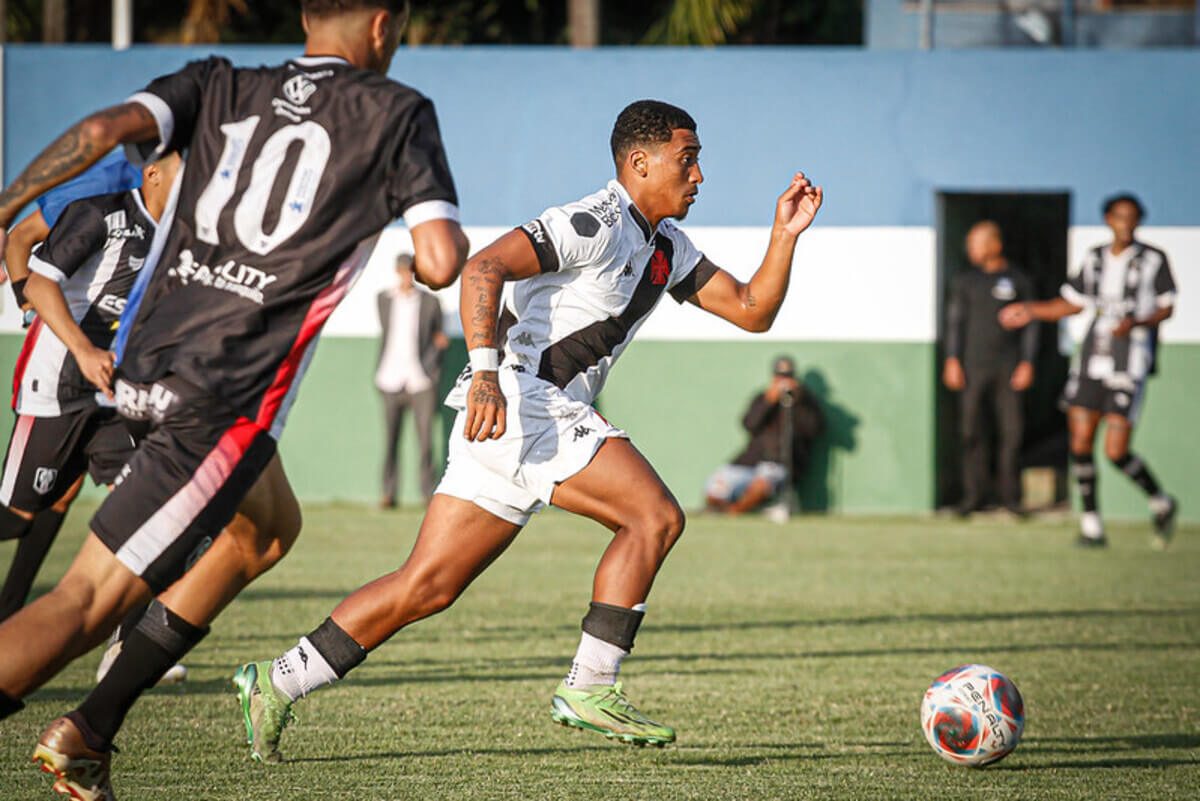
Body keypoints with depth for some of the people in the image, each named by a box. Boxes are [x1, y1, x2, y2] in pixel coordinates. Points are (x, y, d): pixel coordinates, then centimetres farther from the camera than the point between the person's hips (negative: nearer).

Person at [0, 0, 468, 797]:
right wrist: (443, 232, 19)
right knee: (88, 601, -7)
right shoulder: (396, 113, 3)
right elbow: (442, 262, -3)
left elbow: (105, 130, -4)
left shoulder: (220, 86, 13)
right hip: (222, 401, -7)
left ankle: (89, 735, 24)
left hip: (139, 367, 7)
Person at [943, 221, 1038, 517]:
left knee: (1011, 431, -4)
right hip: (973, 367, 1)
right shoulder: (964, 281, 10)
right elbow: (955, 321, 9)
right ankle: (974, 495, 2)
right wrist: (952, 360, 0)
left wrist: (1027, 363, 0)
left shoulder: (1018, 281, 7)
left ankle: (1010, 495, 4)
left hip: (1008, 368, -1)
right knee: (972, 431, -3)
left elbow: (1029, 325, 7)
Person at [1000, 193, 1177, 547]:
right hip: (1093, 356, 5)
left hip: (1129, 362, -5)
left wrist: (1137, 322, -17)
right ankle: (1091, 524, 10)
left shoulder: (1153, 259, -2)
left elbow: (1166, 308, 1)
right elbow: (1073, 302, 21)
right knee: (1080, 444, -1)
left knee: (1116, 452, -10)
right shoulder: (1095, 258, 11)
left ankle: (1160, 503, 16)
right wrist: (1031, 311, 13)